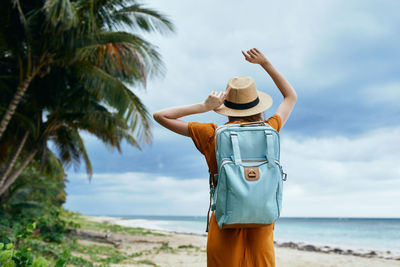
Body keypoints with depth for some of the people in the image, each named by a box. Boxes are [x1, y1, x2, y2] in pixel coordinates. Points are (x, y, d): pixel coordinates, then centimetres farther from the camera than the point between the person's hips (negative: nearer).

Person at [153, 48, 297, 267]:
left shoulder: (213, 134, -3)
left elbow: (161, 116, 3)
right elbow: (291, 96, 22)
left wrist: (204, 107, -2)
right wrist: (265, 63, 19)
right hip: (261, 225, 2)